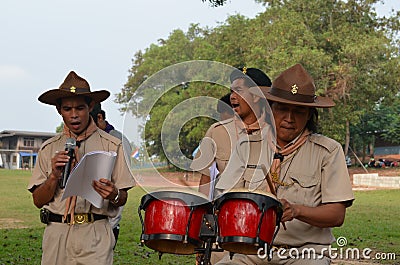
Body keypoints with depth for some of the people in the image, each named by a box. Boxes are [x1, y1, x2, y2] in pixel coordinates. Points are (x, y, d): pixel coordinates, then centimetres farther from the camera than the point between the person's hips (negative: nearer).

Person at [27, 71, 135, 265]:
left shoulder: (111, 146, 4)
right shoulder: (48, 149, 10)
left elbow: (123, 199, 4)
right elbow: (38, 201, 7)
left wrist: (114, 195, -18)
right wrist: (55, 176, -10)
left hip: (95, 235, -2)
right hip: (56, 234, 2)